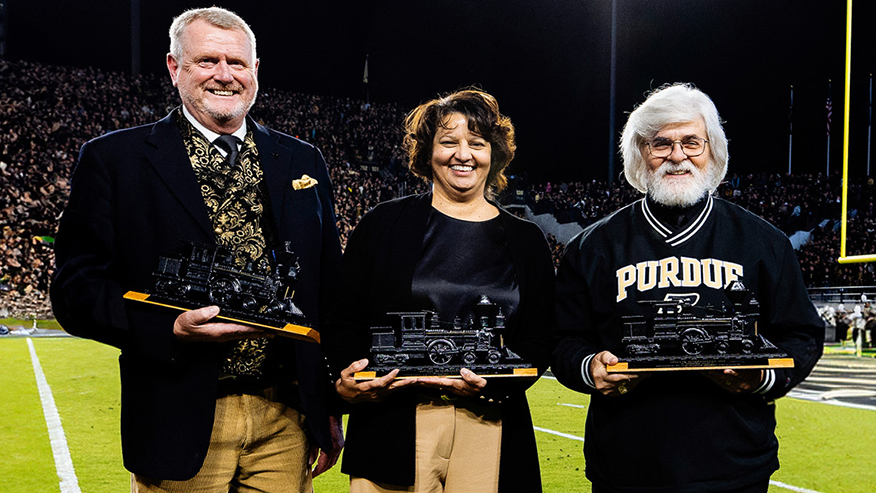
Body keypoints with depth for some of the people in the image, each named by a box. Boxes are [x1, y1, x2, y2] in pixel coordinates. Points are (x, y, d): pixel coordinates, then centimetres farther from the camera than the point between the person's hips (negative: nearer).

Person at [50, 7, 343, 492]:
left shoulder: (303, 162, 10)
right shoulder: (113, 159, 0)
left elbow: (329, 288, 12)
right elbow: (75, 287, -3)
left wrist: (332, 408, 11)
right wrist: (170, 329, -19)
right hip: (181, 428, -3)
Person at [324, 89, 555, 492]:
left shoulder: (525, 241, 9)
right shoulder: (385, 223, 6)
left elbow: (539, 341, 6)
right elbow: (344, 316, 6)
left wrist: (492, 384, -13)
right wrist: (346, 377, -13)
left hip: (490, 428, 1)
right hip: (391, 427, -1)